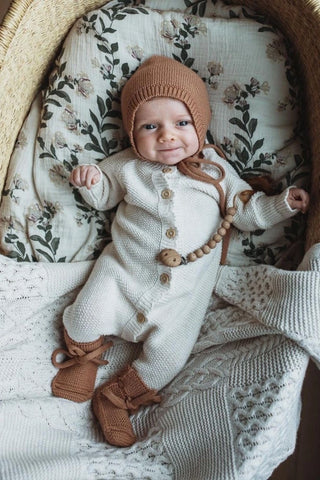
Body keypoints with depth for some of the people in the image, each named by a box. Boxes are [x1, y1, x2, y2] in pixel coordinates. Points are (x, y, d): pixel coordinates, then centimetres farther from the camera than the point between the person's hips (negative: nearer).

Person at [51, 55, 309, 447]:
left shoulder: (215, 171, 1)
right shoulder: (127, 166, 2)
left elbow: (247, 211, 8)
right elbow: (104, 195, 18)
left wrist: (284, 203, -6)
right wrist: (89, 180, -3)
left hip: (184, 292, 0)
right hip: (124, 272, 1)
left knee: (170, 352, -7)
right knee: (88, 316, -8)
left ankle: (117, 398, 16)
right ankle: (83, 357, 29)